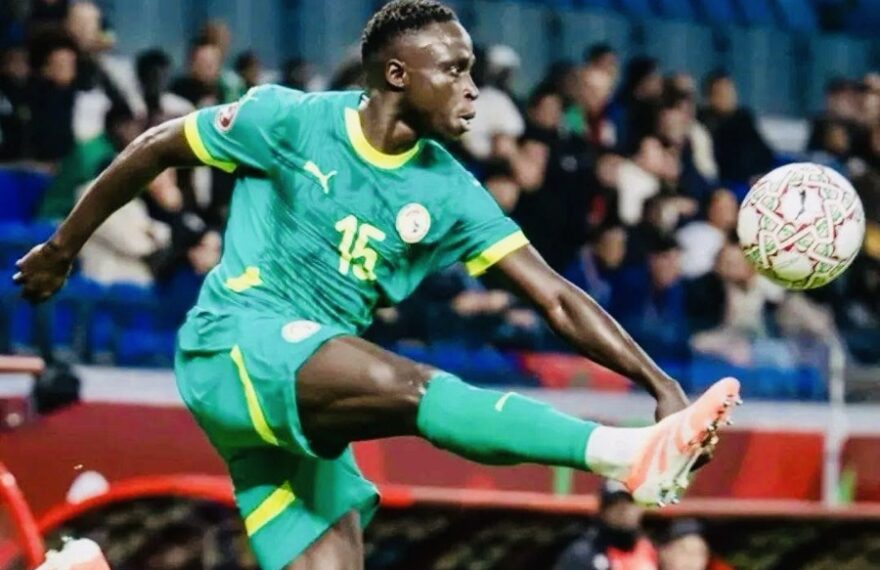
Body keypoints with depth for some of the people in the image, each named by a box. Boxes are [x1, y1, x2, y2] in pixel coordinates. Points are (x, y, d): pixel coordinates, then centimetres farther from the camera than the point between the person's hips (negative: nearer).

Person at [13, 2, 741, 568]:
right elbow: (155, 150, 7)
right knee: (412, 386, -31)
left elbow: (556, 297, 0)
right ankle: (622, 453, -49)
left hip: (308, 403, 7)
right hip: (234, 348, -7)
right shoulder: (289, 120, -5)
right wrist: (62, 250, 15)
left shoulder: (447, 192, 4)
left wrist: (659, 382, -11)